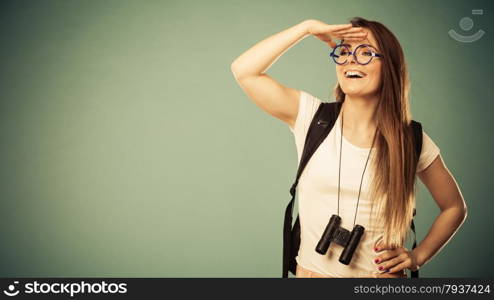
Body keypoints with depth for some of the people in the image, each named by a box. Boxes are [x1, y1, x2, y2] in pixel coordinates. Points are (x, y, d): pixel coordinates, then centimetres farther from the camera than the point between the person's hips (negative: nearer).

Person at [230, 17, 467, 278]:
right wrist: (307, 27, -17)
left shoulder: (412, 141, -8)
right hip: (312, 271, 1)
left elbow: (455, 207, 5)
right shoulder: (311, 118, -8)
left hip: (381, 273, 0)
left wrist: (418, 256, -7)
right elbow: (244, 71, -16)